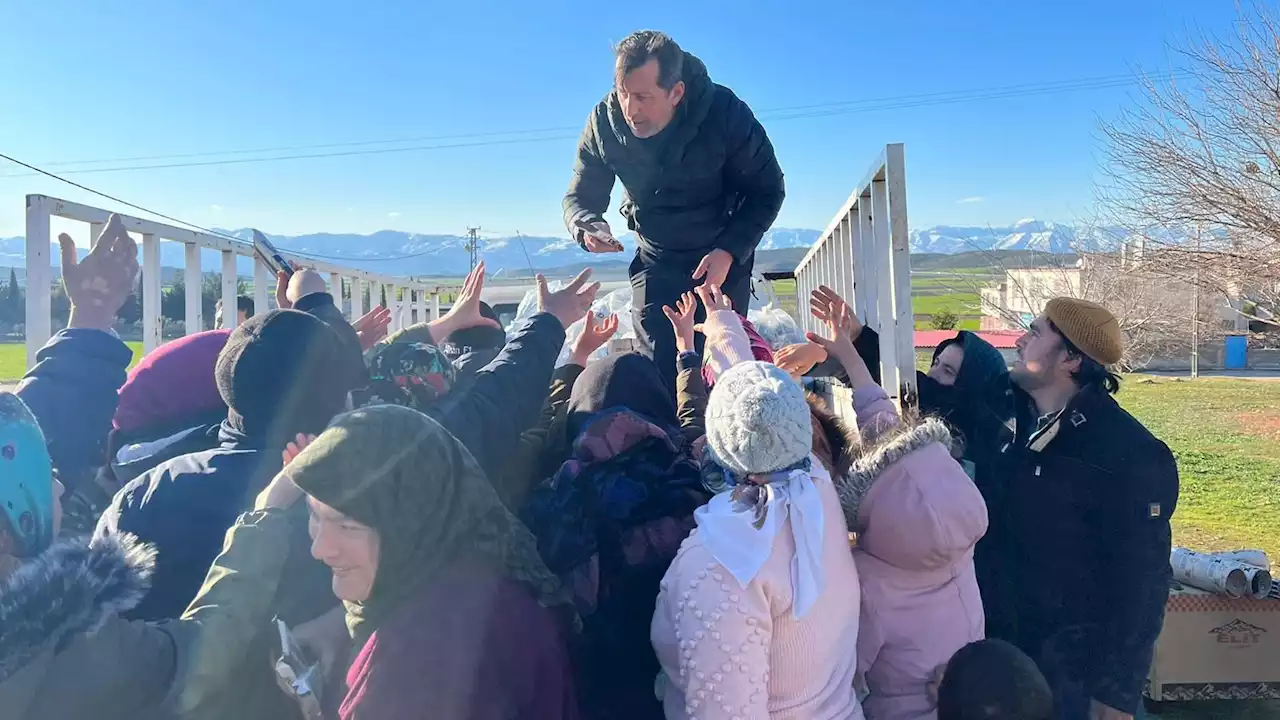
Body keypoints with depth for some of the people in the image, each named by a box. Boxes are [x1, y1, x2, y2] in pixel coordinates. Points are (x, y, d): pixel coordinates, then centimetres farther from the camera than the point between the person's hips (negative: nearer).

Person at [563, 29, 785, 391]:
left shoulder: (725, 113, -24)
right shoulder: (604, 121, -17)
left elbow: (767, 191, -15)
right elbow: (580, 197, -7)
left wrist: (729, 252, -28)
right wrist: (588, 227, -32)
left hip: (723, 257, -2)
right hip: (657, 262, 2)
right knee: (658, 370, -3)